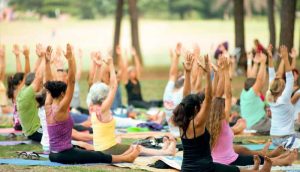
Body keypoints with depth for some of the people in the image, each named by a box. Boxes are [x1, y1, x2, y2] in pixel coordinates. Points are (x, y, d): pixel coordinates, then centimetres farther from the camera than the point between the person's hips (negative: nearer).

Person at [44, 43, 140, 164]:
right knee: (99, 156, 5)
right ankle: (127, 158, 19)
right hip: (64, 155, -10)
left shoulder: (48, 107, 2)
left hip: (53, 154, 10)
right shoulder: (61, 108, -18)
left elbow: (49, 82, 10)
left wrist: (47, 61, 10)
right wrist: (70, 60, -26)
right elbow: (71, 82, -24)